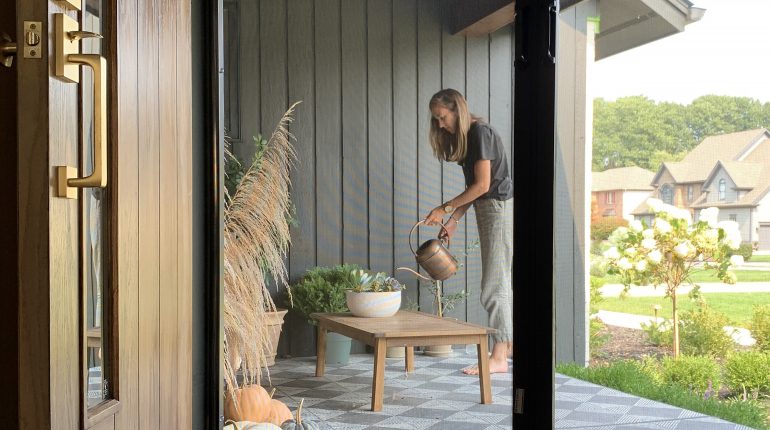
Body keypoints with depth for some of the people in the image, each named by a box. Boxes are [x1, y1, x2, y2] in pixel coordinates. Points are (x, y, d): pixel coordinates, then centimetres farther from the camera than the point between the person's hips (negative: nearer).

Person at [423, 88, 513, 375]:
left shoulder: (480, 133, -15)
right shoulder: (464, 137, 13)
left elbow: (482, 185, -19)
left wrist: (445, 209, -13)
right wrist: (454, 220, 7)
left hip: (500, 207, -10)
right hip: (488, 209, 10)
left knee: (494, 285, -10)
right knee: (501, 282, 17)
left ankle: (499, 357, -8)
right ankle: (509, 342, 27)